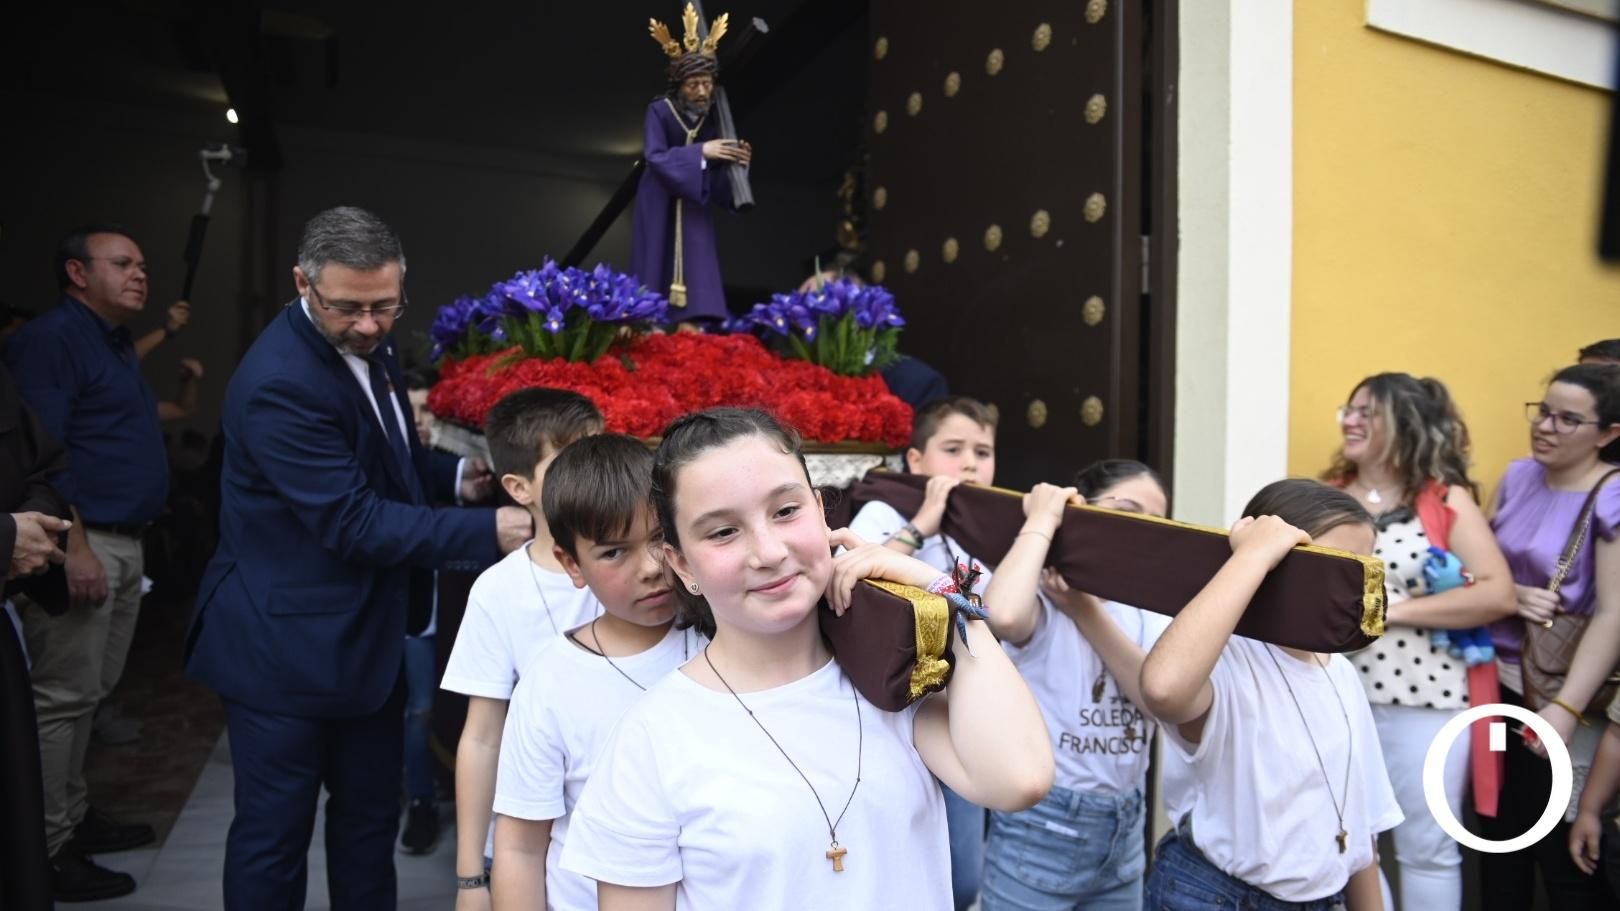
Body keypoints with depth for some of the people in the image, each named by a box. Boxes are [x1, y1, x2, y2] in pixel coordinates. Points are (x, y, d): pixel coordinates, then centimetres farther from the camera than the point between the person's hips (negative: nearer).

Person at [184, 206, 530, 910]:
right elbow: (353, 522, -27)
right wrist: (488, 531, -32)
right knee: (275, 834, 10)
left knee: (370, 821, 20)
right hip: (286, 648, -8)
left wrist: (455, 473, -2)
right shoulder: (279, 382, -25)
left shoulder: (367, 346, 4)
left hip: (366, 637, 8)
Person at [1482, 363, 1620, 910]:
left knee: (1564, 848, 8)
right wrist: (1512, 596, -12)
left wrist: (1566, 708, -24)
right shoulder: (1517, 476, 4)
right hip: (1498, 683, 5)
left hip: (1561, 695, -5)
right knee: (1499, 830, 17)